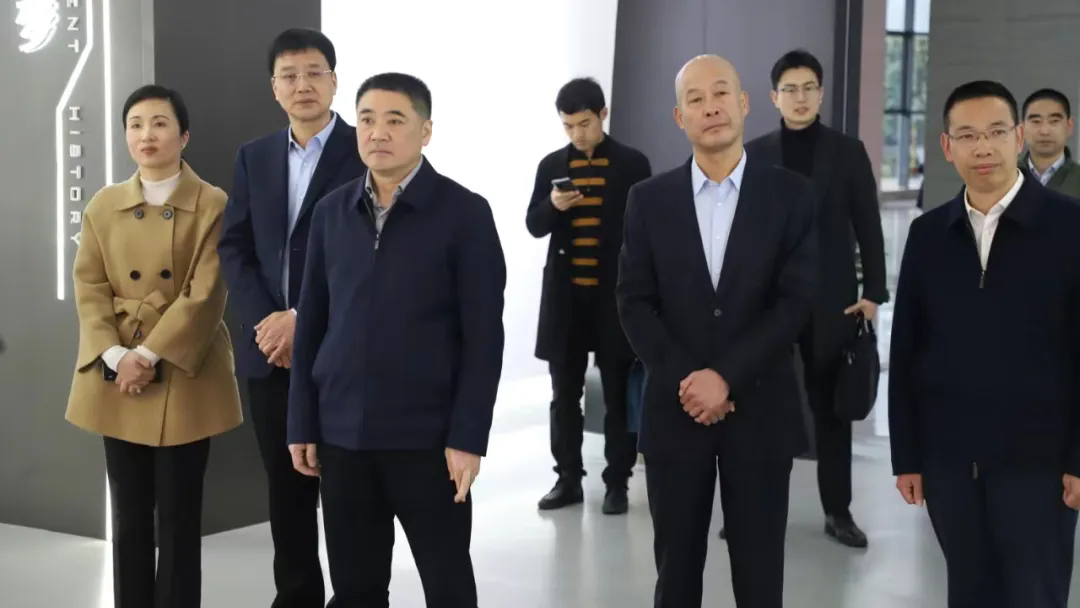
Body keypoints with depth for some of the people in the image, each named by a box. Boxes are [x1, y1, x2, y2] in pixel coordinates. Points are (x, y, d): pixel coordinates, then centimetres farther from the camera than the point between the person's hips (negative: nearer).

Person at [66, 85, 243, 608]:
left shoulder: (213, 205, -3)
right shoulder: (103, 206, 9)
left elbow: (205, 295, -10)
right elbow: (89, 289, 3)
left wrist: (148, 355, -16)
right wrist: (114, 356, -12)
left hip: (184, 379, -3)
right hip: (116, 381, 3)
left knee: (178, 518, 3)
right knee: (128, 517, 10)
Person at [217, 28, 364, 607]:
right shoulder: (253, 157, 12)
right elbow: (234, 248, 7)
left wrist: (304, 319, -16)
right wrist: (265, 320, -9)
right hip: (269, 348, 5)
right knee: (286, 488, 13)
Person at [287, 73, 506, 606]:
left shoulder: (464, 213, -6)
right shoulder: (331, 212, 7)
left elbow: (483, 337, -8)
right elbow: (311, 324, 9)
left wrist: (468, 437, -12)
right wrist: (303, 424, 6)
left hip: (427, 434, -3)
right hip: (341, 433, 4)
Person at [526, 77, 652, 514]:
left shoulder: (633, 164, 0)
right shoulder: (552, 165, 7)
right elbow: (534, 225, 7)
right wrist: (553, 206, -16)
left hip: (614, 294, -2)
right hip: (565, 295, 3)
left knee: (618, 395, 4)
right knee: (565, 394, 8)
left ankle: (617, 483, 13)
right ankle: (569, 479, 19)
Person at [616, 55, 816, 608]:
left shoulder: (791, 194, -1)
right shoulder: (649, 199, 4)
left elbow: (796, 300, -7)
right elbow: (634, 302, 0)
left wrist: (726, 376, -15)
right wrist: (684, 380, -11)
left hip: (760, 410, -1)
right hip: (675, 410, 1)